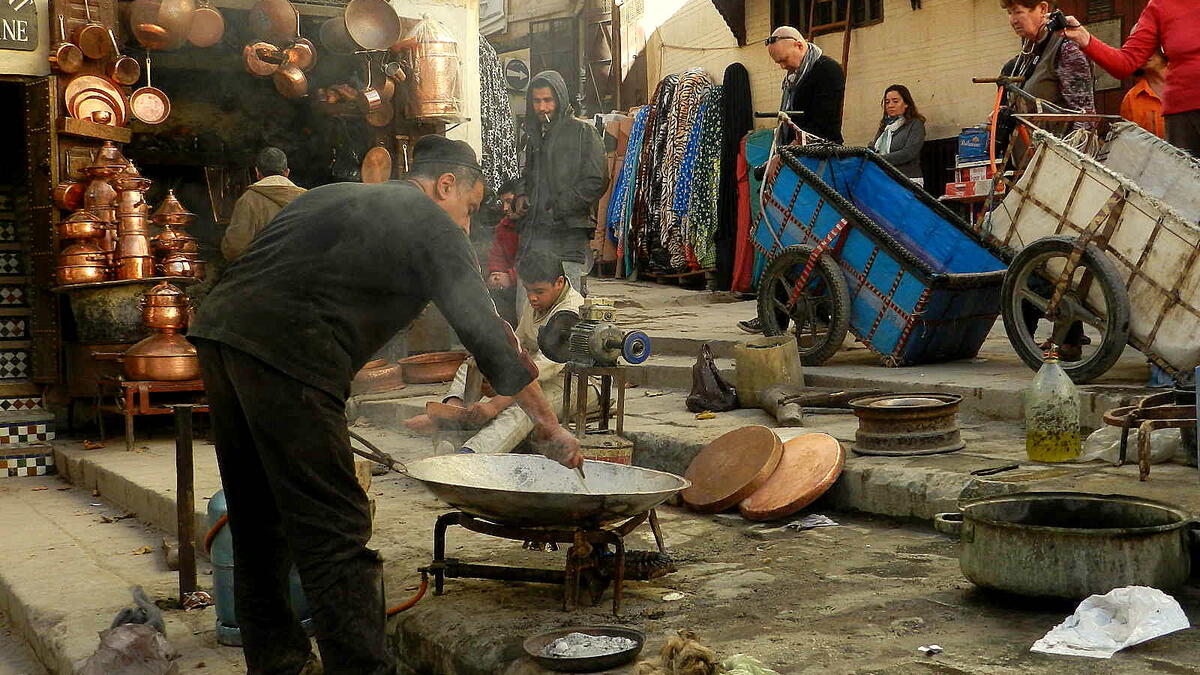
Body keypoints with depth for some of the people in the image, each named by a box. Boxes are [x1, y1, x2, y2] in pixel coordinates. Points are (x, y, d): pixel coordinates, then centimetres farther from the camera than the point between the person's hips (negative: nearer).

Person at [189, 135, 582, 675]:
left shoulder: (328, 196, 29)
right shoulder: (432, 225, 8)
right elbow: (487, 338, 6)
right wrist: (549, 428, 13)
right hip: (283, 355, -8)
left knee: (259, 521, 17)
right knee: (333, 532, -4)